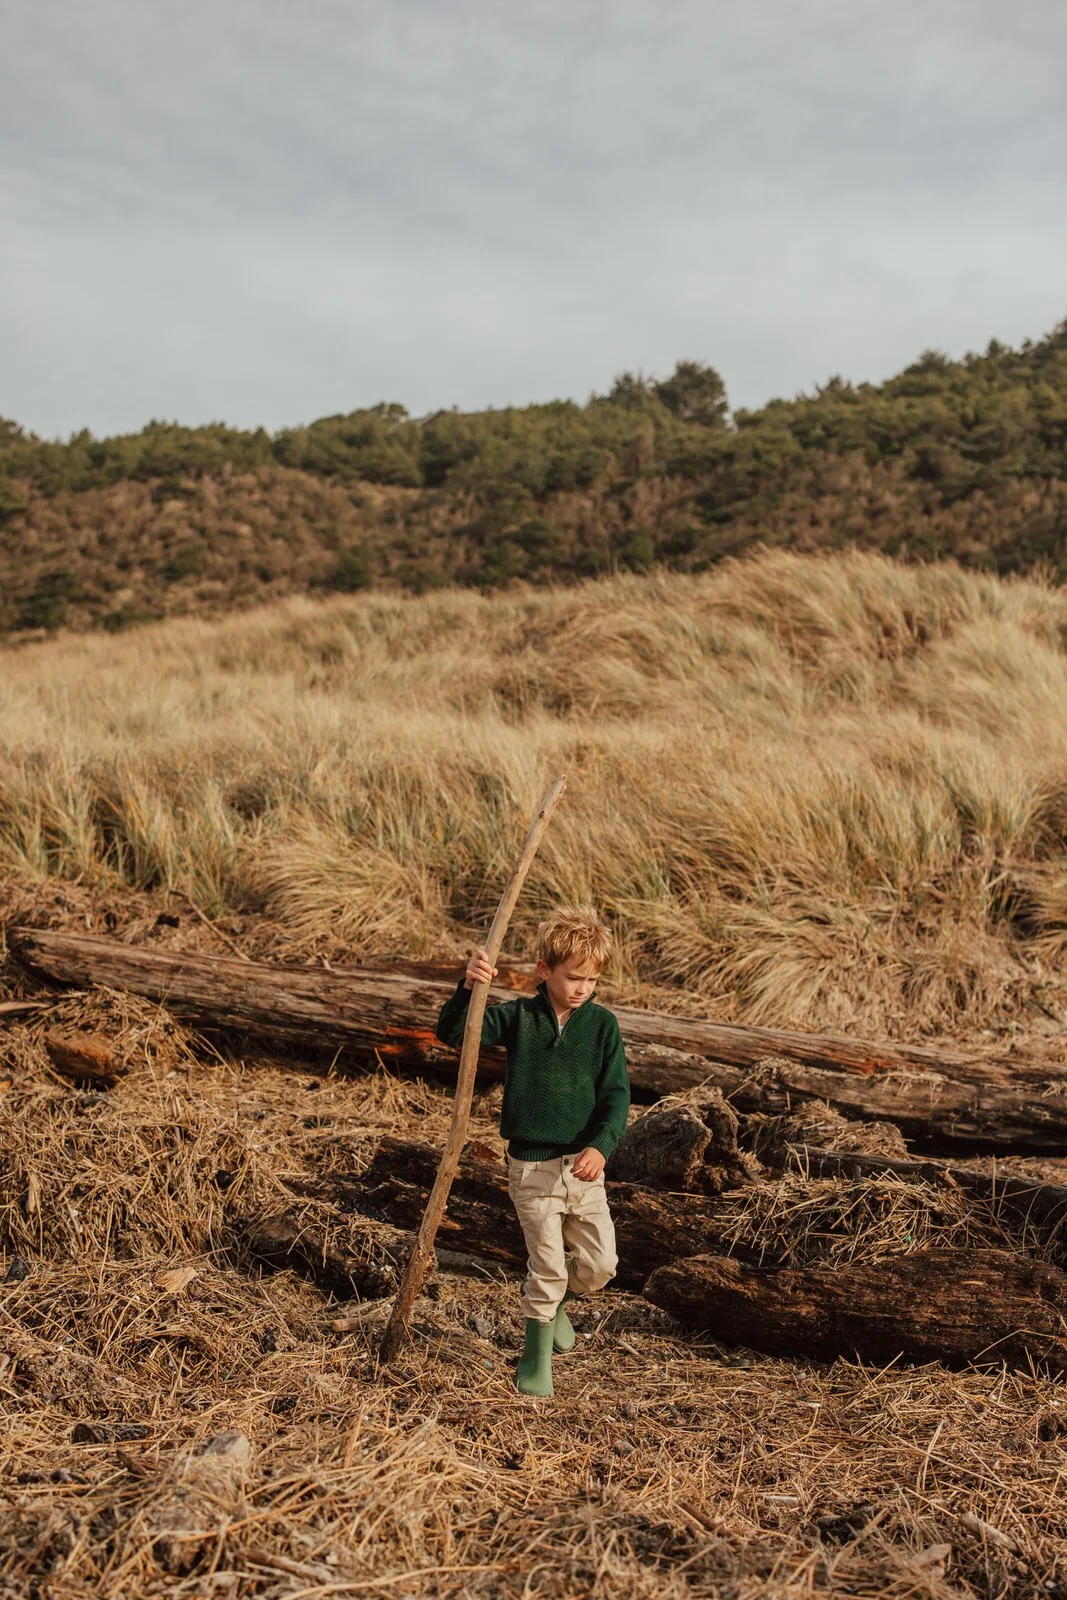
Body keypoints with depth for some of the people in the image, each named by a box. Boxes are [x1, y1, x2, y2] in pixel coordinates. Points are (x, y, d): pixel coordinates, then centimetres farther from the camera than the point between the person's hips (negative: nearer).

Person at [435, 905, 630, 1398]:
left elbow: (616, 1094, -5)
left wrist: (601, 1145, -22)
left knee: (599, 1265, 8)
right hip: (532, 1167, -2)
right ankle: (536, 1356, 27)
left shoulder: (602, 1024, -3)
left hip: (583, 1166, 2)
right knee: (549, 1270, 3)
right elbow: (451, 1033, -12)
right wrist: (467, 987, -31)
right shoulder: (519, 1017, -6)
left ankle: (553, 1302, 40)